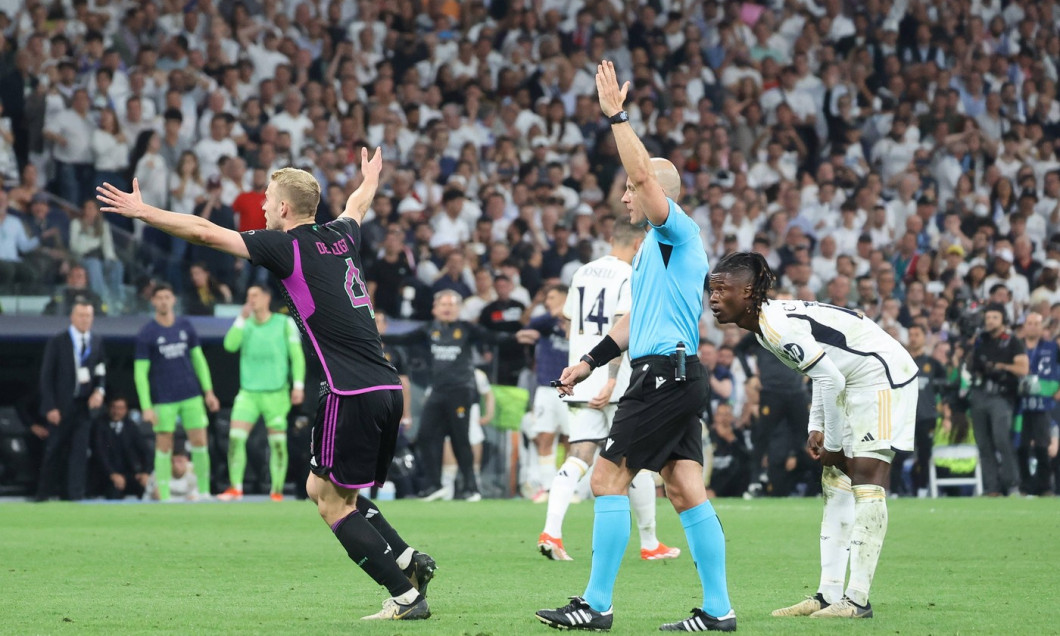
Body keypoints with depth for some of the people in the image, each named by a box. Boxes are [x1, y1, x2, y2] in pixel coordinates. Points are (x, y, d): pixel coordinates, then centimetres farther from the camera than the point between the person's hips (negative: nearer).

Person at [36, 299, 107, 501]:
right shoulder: (57, 342, -3)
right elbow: (46, 376, -4)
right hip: (61, 406, -2)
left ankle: (76, 495, -3)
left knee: (80, 450, -4)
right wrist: (50, 407, -10)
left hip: (84, 404, 2)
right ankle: (43, 494, 17)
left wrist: (99, 391, -8)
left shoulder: (97, 342, 8)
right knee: (54, 452, 4)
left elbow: (101, 371, 13)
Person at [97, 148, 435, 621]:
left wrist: (140, 211, 4)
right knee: (320, 487, 19)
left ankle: (406, 596, -3)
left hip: (352, 395, -8)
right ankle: (408, 560, 8)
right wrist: (370, 178, 61)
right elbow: (357, 205, 40)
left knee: (333, 503, 1)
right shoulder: (340, 237, 14)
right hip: (387, 388, 8)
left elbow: (204, 232, -4)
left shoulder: (286, 247, -5)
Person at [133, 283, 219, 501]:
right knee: (164, 446, -1)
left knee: (199, 442, 0)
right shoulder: (146, 334, -5)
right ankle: (164, 496, 4)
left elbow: (198, 359, 14)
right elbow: (140, 373, -5)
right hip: (163, 400, -3)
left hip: (191, 396, 3)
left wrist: (208, 391, 9)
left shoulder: (185, 326, 6)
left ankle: (204, 492, 8)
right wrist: (146, 407, -11)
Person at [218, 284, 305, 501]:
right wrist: (242, 318, -12)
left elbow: (296, 355, 1)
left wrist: (298, 385, -7)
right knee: (236, 437, -10)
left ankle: (277, 490, 6)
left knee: (278, 442, -2)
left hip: (276, 393, -2)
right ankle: (235, 488, -6)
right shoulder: (245, 325, 9)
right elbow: (230, 345, -7)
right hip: (248, 393, 2)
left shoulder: (285, 323, 1)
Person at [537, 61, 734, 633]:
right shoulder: (654, 246, 23)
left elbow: (644, 172, -22)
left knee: (608, 478, -8)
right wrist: (589, 362, 26)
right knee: (685, 490, 5)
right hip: (672, 376, 10)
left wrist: (616, 115, -20)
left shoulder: (677, 232, -7)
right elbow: (636, 318, 28)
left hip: (664, 374, -10)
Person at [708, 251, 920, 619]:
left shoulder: (778, 326, -23)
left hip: (884, 374, -11)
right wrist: (816, 429, 8)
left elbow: (831, 380, -23)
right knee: (834, 477, 7)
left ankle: (858, 599, -14)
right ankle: (829, 595, 6)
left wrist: (833, 443, -13)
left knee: (866, 473, -13)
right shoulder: (768, 323, 7)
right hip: (854, 382, 11)